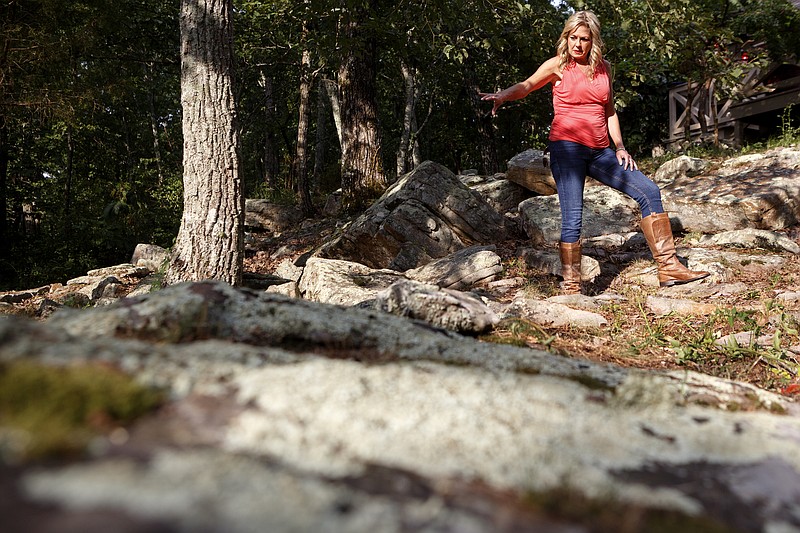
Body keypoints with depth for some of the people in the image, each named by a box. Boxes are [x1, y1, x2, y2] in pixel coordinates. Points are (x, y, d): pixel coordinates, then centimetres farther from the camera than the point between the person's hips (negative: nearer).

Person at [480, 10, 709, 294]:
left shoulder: (604, 68, 14)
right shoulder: (558, 65, 2)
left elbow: (609, 111, 18)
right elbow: (526, 85, -9)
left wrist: (620, 147, 9)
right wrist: (502, 96, -30)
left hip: (599, 152, 5)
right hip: (567, 149, -5)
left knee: (649, 191, 1)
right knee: (573, 219, -12)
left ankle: (668, 267, 7)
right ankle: (570, 287, -4)